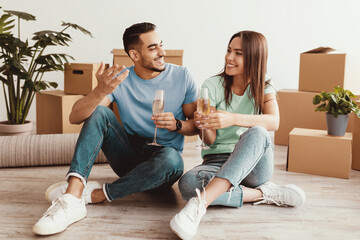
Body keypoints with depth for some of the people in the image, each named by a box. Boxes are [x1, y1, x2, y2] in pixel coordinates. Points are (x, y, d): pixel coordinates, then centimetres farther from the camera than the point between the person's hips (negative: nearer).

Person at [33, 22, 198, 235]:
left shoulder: (182, 77, -3)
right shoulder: (119, 79, -5)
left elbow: (197, 124, 3)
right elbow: (75, 118, -16)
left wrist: (177, 125, -20)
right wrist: (101, 91, -35)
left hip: (161, 162, -1)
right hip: (129, 157, 1)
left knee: (172, 159, -37)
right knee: (99, 112, -21)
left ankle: (94, 194, -24)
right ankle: (73, 197, -35)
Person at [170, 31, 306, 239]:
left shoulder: (264, 89, 3)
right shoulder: (212, 86, 1)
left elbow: (273, 122, -21)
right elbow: (210, 140, -5)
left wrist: (233, 119, -37)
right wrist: (205, 126, -29)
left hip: (255, 165, 0)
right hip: (218, 160, 1)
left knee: (256, 133, -35)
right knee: (187, 184, -33)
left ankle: (200, 203, -42)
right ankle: (262, 194, -20)